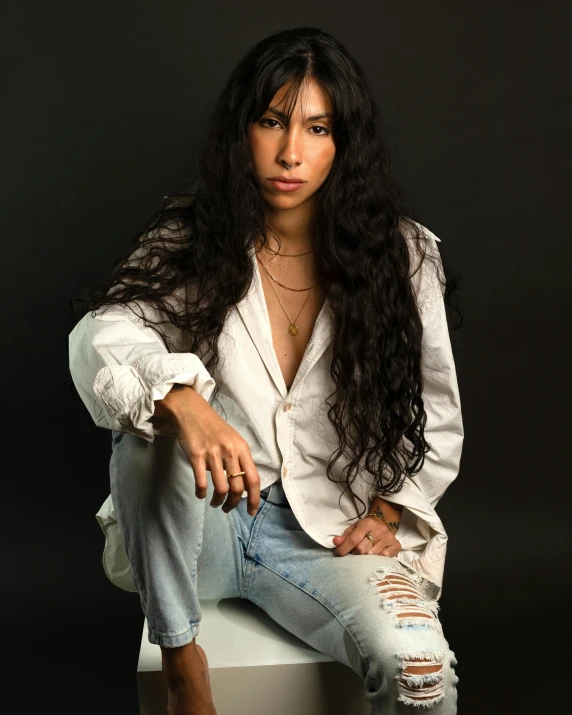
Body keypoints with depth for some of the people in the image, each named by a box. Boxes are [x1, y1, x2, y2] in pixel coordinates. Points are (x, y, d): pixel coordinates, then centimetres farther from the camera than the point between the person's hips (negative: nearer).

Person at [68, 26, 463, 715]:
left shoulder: (403, 255, -1)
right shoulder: (189, 241, -4)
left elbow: (436, 417, 6)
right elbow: (99, 338, -23)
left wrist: (387, 514, -6)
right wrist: (188, 406, -42)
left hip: (329, 532, 1)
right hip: (200, 530, 0)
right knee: (157, 419, -32)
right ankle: (179, 656, -16)